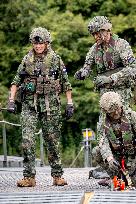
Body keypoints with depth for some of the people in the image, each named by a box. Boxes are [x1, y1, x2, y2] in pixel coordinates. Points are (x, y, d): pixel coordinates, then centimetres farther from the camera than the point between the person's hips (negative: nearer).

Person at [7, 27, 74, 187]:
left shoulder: (55, 60, 4)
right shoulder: (27, 60, 8)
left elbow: (66, 84, 7)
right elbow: (16, 82, 11)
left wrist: (70, 104, 2)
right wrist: (11, 100, 1)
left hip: (50, 105, -1)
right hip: (29, 104, 1)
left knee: (52, 141, 3)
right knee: (27, 140, -8)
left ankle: (57, 175, 12)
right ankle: (29, 177, -6)